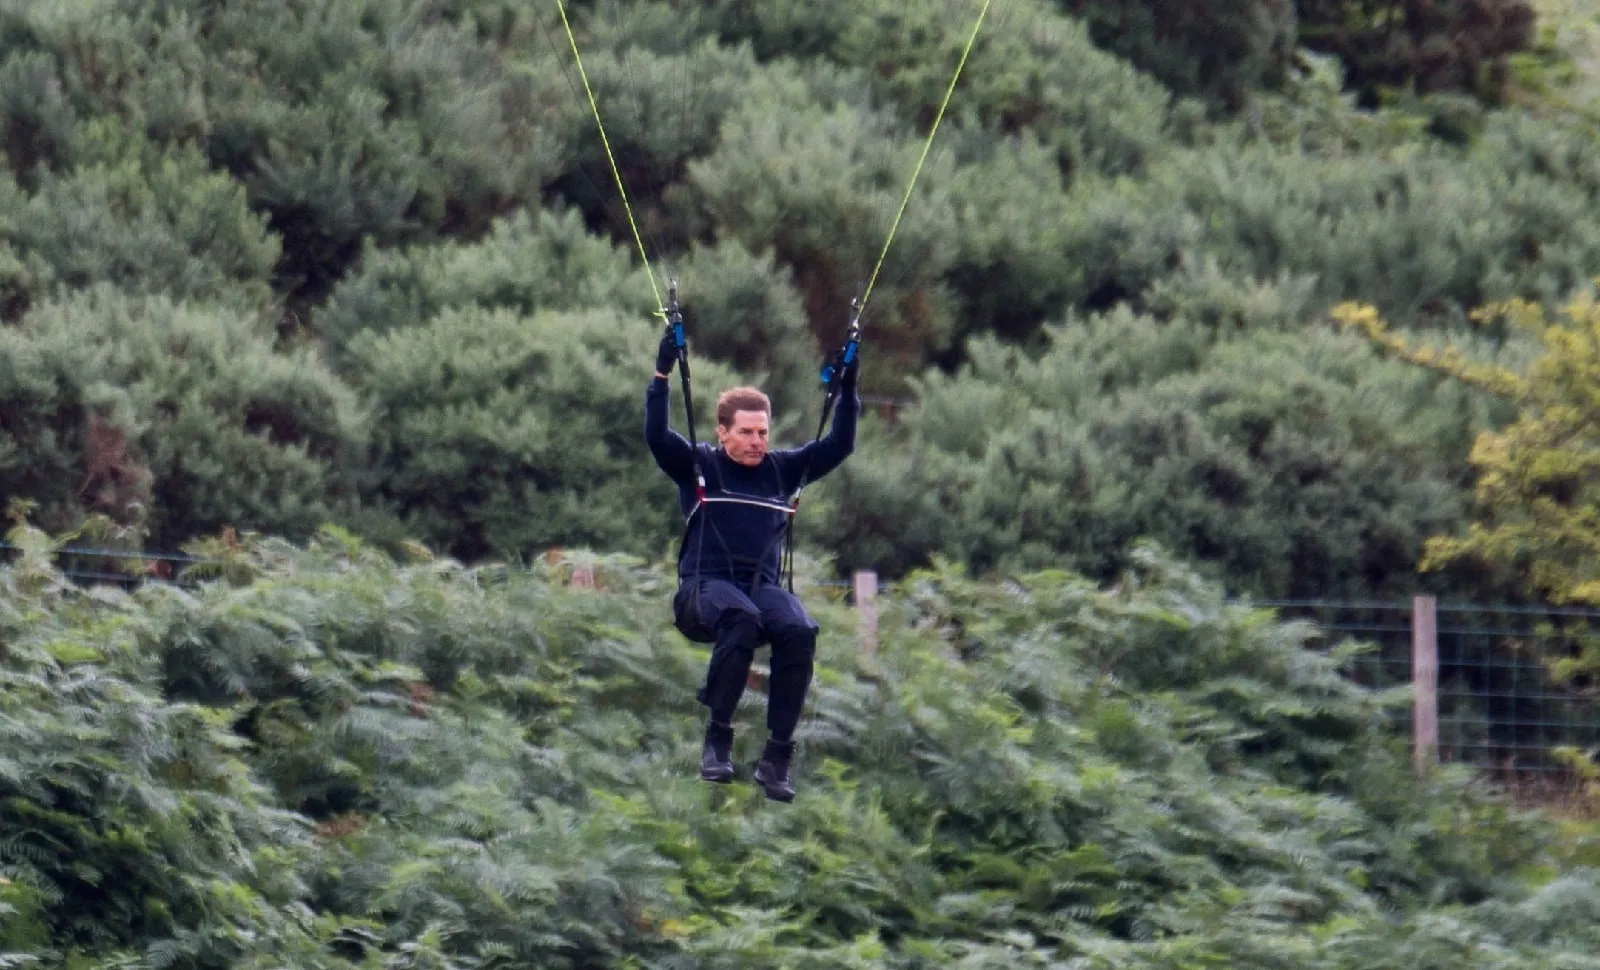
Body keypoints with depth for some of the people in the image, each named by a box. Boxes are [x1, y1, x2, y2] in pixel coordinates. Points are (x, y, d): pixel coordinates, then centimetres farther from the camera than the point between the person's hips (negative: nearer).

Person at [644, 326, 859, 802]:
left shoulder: (783, 469, 16)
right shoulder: (697, 465, 7)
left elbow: (839, 445, 14)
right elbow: (656, 435, -8)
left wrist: (848, 390, 2)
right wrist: (662, 375, -18)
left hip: (763, 586, 3)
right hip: (704, 587, -3)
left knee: (799, 630, -31)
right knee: (741, 617, -39)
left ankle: (777, 757, -29)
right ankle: (717, 740, -33)